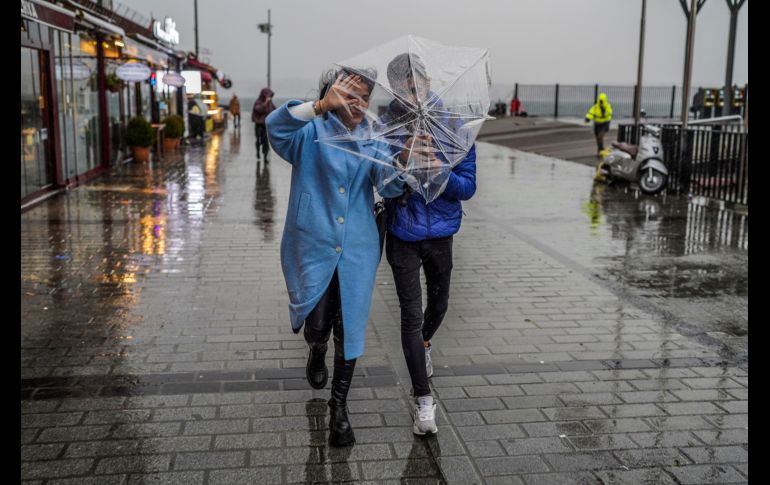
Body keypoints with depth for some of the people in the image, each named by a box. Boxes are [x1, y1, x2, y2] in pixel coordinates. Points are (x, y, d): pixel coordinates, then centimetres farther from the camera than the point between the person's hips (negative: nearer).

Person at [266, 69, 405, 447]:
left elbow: (388, 185, -10)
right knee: (317, 327, 1)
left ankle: (339, 409, 21)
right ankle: (317, 353, 41)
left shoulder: (372, 140, 5)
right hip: (312, 247, -2)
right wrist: (320, 107, -43)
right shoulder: (311, 133, -4)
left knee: (349, 329, 5)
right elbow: (276, 125, -27)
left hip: (357, 250, 3)